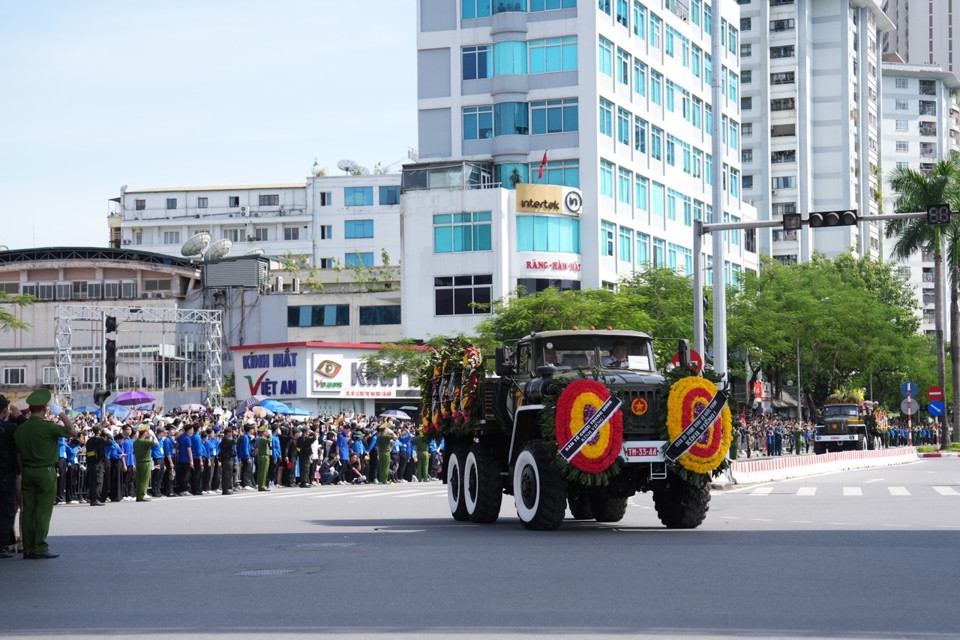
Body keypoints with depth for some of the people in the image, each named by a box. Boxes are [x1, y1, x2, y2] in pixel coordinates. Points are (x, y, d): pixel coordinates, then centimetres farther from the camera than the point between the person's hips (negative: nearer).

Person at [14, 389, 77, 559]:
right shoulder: (48, 427, -14)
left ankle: (28, 549, 10)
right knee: (43, 511, -2)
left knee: (28, 511, 7)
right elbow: (73, 431, -4)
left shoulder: (20, 429, 3)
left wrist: (23, 473, 18)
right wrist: (62, 414, 6)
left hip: (27, 473, 5)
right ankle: (40, 549, -3)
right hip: (45, 472, -5)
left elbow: (19, 455, 9)